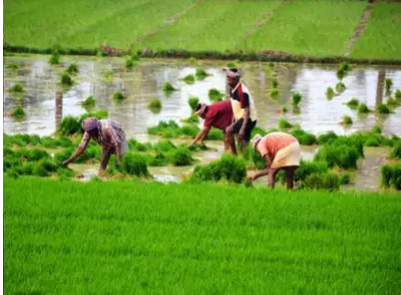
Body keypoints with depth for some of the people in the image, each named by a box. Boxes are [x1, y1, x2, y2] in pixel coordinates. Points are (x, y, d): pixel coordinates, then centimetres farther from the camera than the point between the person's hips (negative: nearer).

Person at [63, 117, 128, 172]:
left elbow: (117, 143, -40)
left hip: (118, 139, -5)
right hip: (106, 143, 5)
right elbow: (82, 147, -18)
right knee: (103, 163, 0)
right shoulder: (89, 132, -25)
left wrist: (119, 160, -47)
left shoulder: (107, 128, -44)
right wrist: (70, 160, -24)